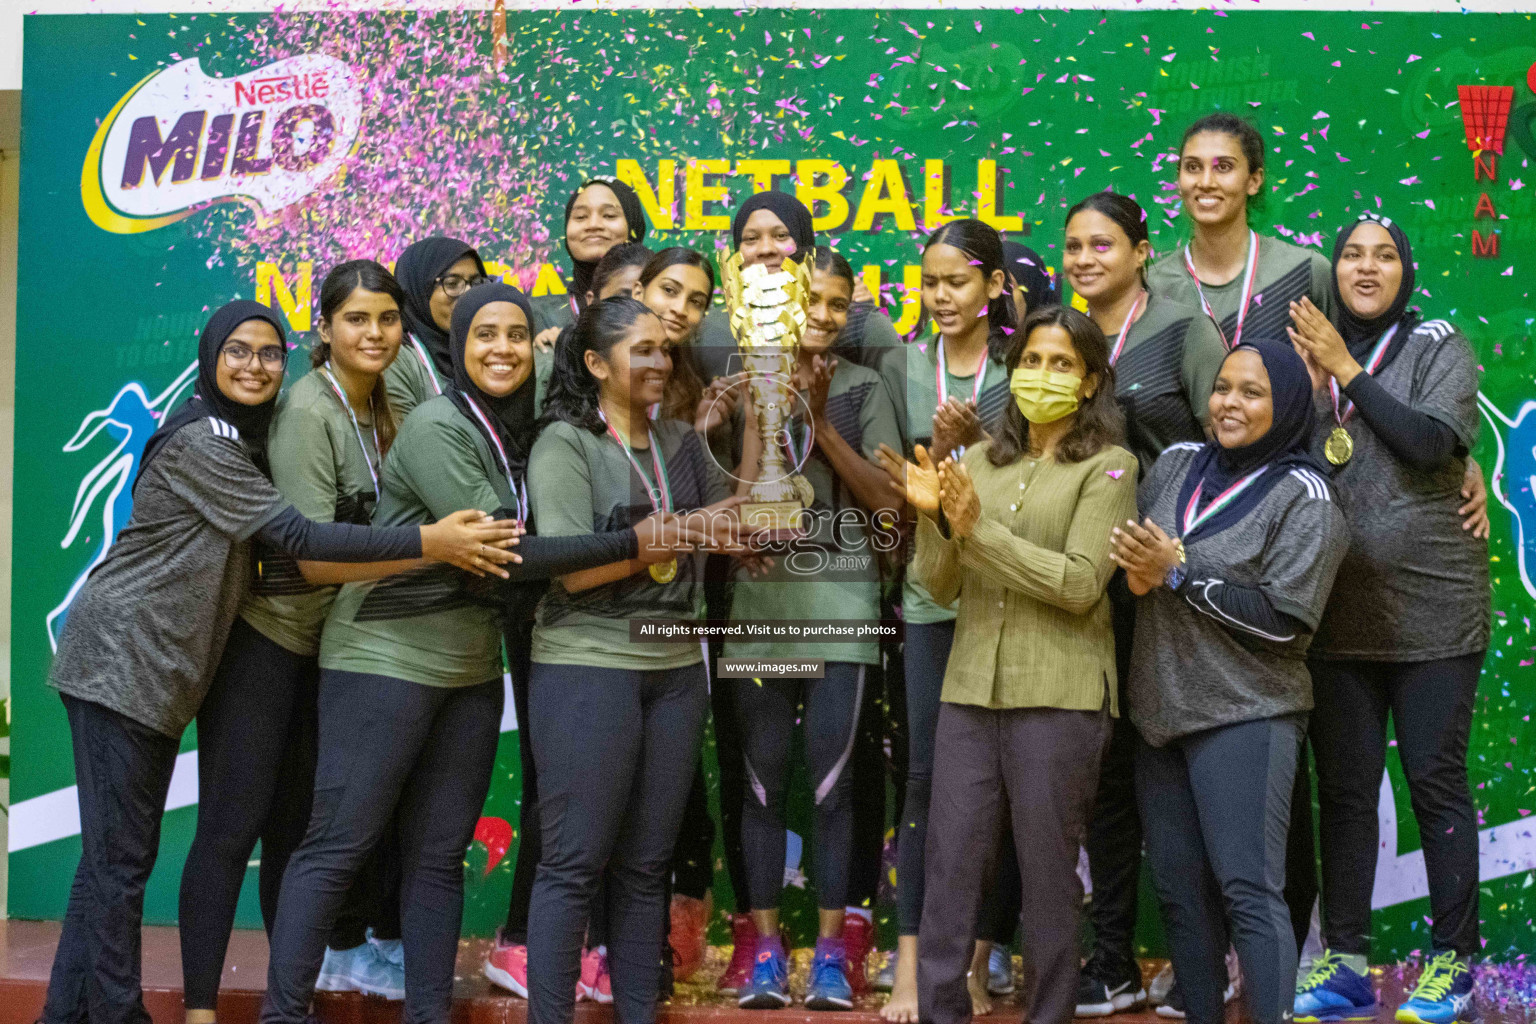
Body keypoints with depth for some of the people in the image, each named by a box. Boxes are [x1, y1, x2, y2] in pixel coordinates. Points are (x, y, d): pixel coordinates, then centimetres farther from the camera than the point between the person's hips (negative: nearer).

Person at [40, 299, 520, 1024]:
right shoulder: (198, 440, -15)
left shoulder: (243, 439, 15)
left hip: (160, 670, 10)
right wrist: (430, 542, -24)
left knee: (116, 857, 13)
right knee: (121, 861, -6)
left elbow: (275, 544, 12)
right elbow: (296, 536, -22)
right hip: (120, 659, -10)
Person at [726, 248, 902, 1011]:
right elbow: (744, 496, -2)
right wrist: (760, 408, -11)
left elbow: (888, 498, -1)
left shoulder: (864, 388, 6)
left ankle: (830, 951, 5)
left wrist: (820, 420, -8)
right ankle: (767, 949, 11)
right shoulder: (750, 383, 7)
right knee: (764, 780, 3)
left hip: (840, 605, -1)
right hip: (760, 604, 1)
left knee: (831, 782, -3)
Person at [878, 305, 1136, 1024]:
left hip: (1058, 695, -4)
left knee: (1048, 871, 3)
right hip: (970, 689, 4)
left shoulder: (1108, 467, 0)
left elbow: (1079, 585, -11)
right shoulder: (978, 463, 13)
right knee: (949, 868, 4)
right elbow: (941, 589, 10)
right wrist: (933, 519, -9)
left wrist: (977, 531, -16)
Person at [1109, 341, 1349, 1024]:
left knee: (1247, 890, -10)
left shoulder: (1303, 498, -5)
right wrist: (1140, 578, -8)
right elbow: (1134, 557, 16)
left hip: (1244, 716, -6)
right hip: (1161, 709, 6)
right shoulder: (1176, 464, 10)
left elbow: (1283, 619, -13)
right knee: (1178, 889, 9)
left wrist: (1178, 571, -15)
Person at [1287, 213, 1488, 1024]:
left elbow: (1431, 441, -16)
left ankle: (1453, 958, 12)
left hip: (1431, 610, -2)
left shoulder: (1439, 348, 0)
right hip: (1337, 614, 3)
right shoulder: (1307, 349, 8)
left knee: (1436, 782, 2)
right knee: (1343, 788, 6)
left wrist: (1347, 370, -13)